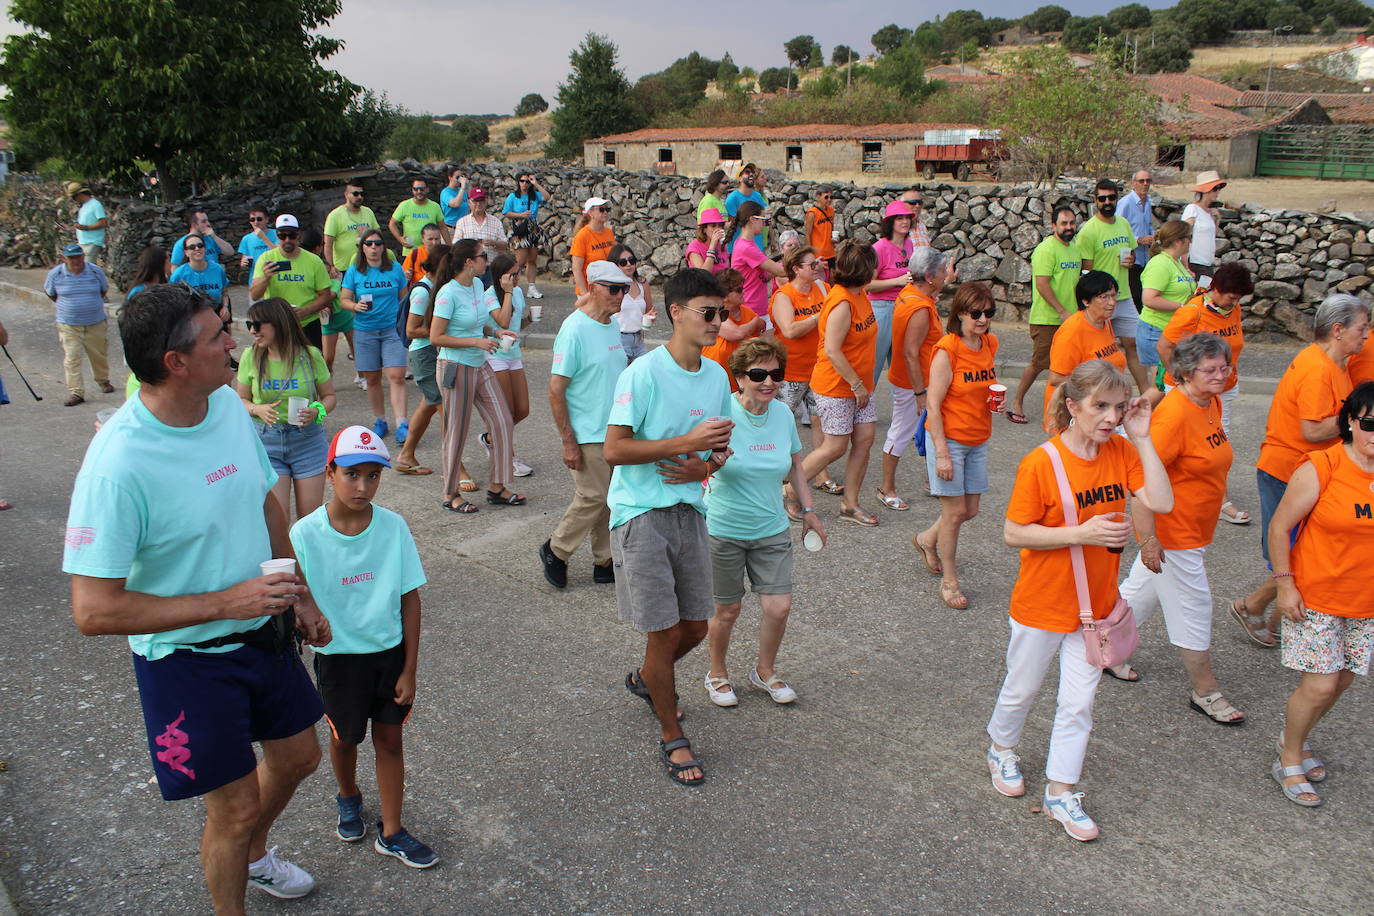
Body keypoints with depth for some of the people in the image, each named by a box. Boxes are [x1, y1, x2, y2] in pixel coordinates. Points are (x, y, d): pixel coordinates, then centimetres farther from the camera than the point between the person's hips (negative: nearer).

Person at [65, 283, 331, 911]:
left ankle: (252, 856, 55)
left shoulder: (228, 405, -7)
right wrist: (226, 603, -28)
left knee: (298, 757, 24)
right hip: (188, 660, -7)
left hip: (263, 632, 7)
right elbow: (94, 611, -27)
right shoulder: (118, 466, -29)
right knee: (236, 807, 8)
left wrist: (300, 595, 10)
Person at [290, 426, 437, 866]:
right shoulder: (305, 535, -17)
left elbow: (410, 598, -6)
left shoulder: (393, 526, -12)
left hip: (390, 651, 1)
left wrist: (410, 669, -5)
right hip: (338, 655, -1)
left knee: (389, 739, 10)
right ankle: (349, 799, 50)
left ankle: (391, 833, 27)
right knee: (344, 736, 19)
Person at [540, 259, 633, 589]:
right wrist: (568, 442, -18)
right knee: (593, 497, -3)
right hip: (588, 435, -8)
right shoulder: (575, 330, -17)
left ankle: (604, 562, 24)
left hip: (615, 431, 8)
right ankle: (555, 551, 18)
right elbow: (555, 390, -17)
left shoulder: (613, 325, 9)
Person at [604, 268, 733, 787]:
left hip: (690, 511, 6)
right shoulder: (643, 374, -15)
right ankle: (672, 739, 19)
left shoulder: (716, 376, 5)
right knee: (665, 631, -1)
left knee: (696, 627, 14)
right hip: (641, 513, -6)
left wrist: (707, 465, -8)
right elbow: (613, 450, -19)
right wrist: (687, 442, -23)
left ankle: (646, 679, 45)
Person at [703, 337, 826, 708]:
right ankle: (717, 674, 36)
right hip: (724, 530, -4)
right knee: (727, 610, 9)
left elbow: (794, 465, 13)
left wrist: (808, 510, 14)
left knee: (779, 607, 2)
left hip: (772, 529, 4)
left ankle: (765, 671, 30)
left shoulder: (783, 413, -2)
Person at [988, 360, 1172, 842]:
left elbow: (1161, 502, -16)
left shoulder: (1121, 452, -4)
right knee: (1021, 689, 17)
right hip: (1041, 603, -4)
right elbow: (1013, 533, -18)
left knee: (1078, 702, 11)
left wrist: (1142, 439, -17)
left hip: (1095, 603, 4)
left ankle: (1060, 791, 26)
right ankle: (1001, 749, 46)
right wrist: (1081, 533, -26)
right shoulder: (1041, 462, -20)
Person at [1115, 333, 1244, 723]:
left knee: (1143, 590, 21)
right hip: (1173, 533, -9)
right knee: (1193, 609, 4)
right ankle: (1206, 692, 20)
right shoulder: (1174, 413, -25)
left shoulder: (1211, 403, 4)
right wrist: (1149, 538, -29)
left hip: (1195, 527, 9)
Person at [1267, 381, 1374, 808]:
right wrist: (1285, 584, -12)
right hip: (1315, 597, -5)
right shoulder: (1320, 468, -16)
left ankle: (1294, 735, 38)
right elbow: (1279, 527, -11)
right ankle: (1289, 761, 18)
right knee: (1321, 684, -4)